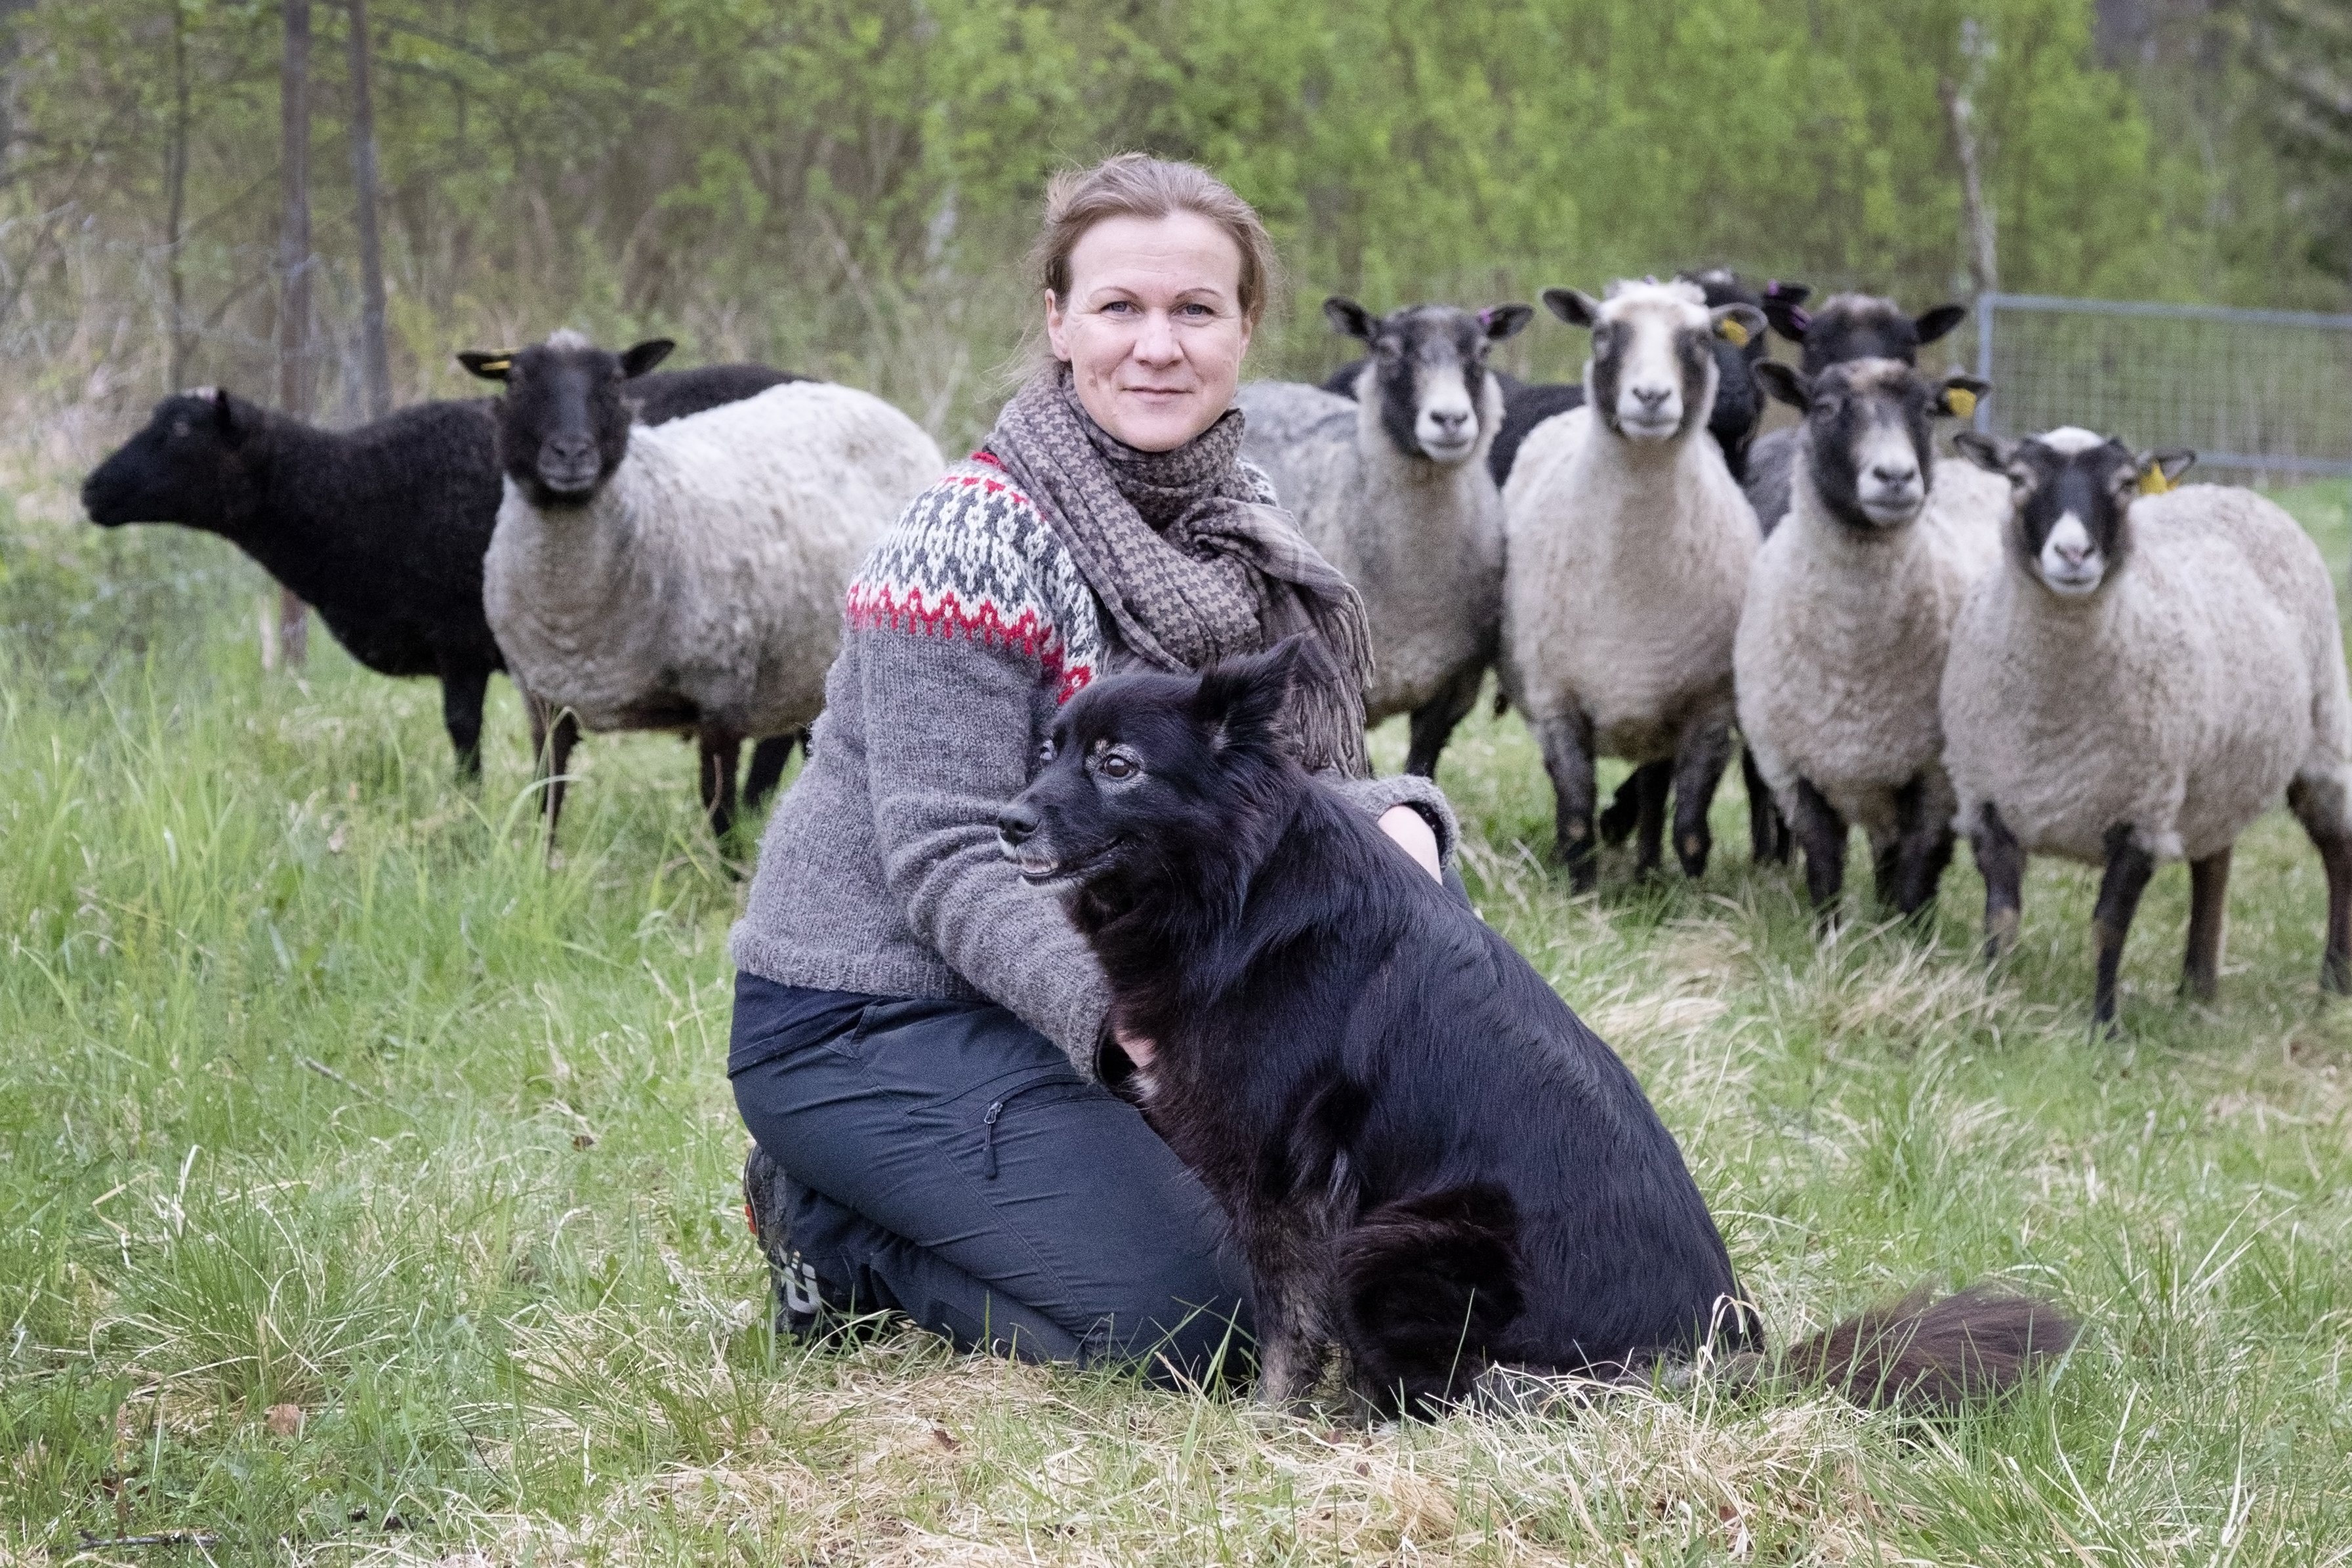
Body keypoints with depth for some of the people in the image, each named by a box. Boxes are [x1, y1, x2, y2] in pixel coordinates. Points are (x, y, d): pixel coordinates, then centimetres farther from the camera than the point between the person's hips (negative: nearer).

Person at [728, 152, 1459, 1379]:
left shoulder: (1234, 530, 5)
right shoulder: (976, 540, -18)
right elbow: (949, 860, -23)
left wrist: (1386, 818, -17)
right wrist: (1112, 1002, -39)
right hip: (871, 1016, -8)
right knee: (1198, 1314, -18)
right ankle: (832, 1234, 3)